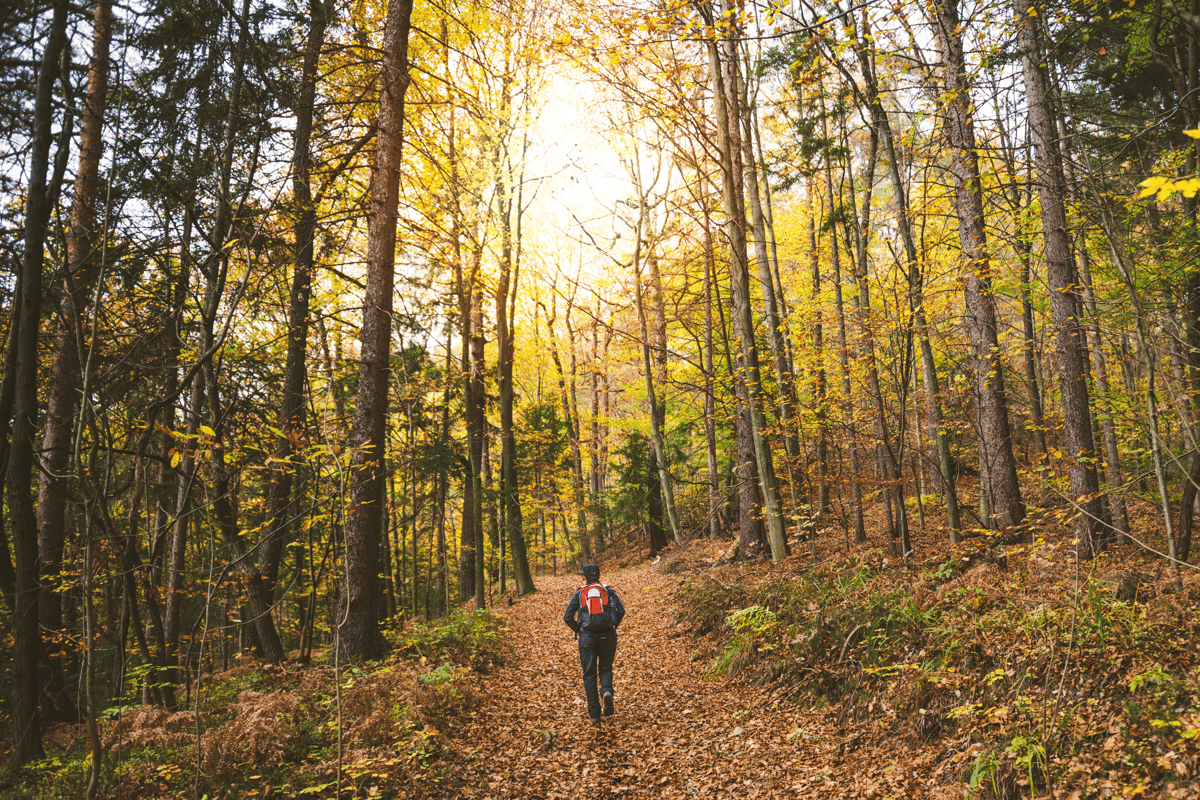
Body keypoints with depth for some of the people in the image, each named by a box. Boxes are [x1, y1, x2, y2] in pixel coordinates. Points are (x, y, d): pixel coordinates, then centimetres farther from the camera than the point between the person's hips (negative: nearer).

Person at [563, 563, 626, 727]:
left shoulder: (579, 593, 9)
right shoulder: (609, 591, 8)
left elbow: (567, 617, 3)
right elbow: (621, 611, -5)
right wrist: (613, 627, 9)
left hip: (587, 637, 0)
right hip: (607, 636, 0)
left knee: (589, 675, 8)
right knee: (605, 669, 17)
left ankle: (594, 715, 2)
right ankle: (607, 692, -14)